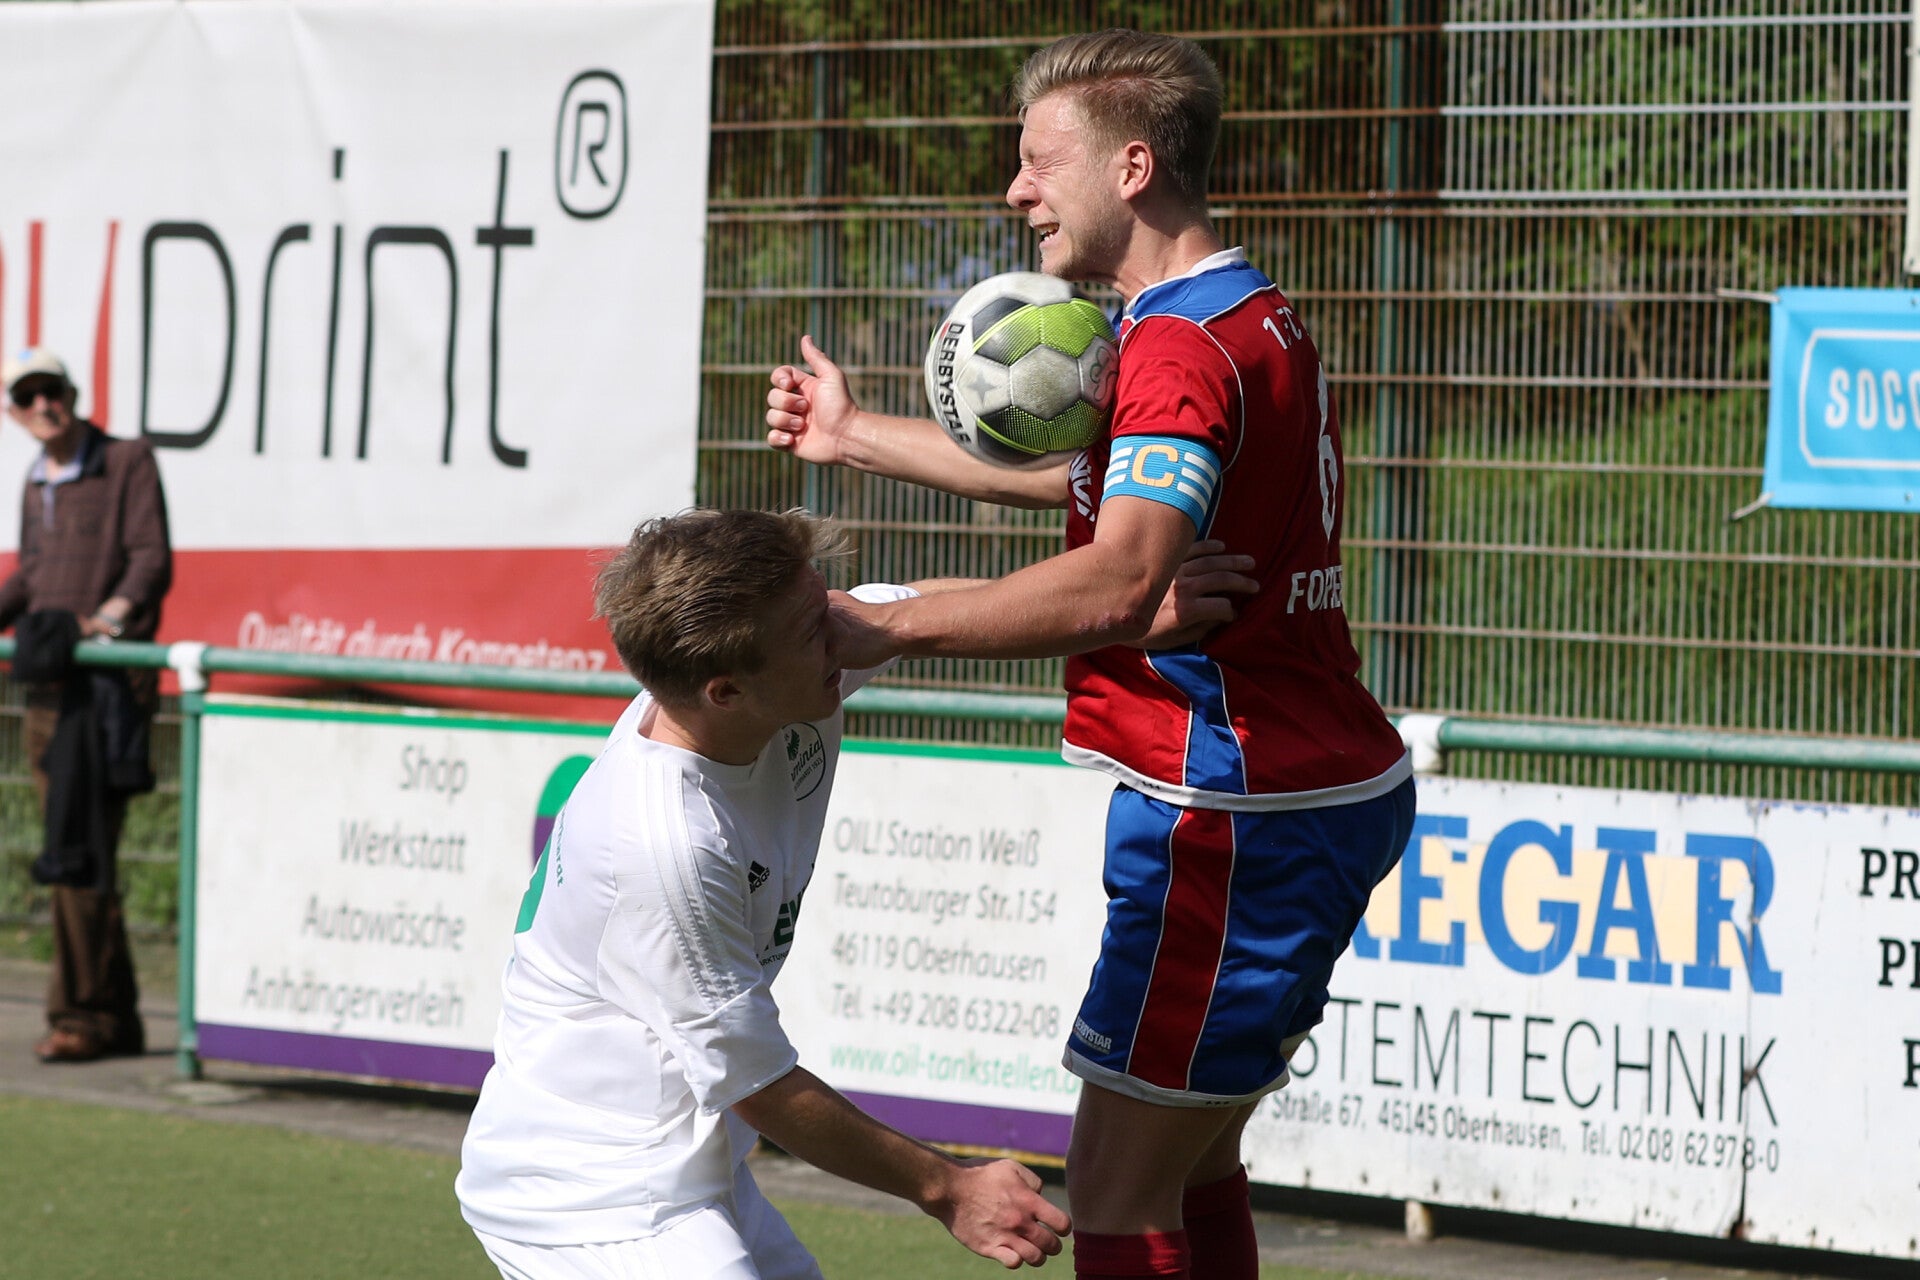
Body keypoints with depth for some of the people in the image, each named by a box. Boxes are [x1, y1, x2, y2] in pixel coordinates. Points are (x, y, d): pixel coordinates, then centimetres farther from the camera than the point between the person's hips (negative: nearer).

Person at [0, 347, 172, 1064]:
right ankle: (116, 1018, 11)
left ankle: (81, 1014, -11)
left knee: (80, 852, -13)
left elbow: (152, 561, -10)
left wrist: (108, 619, -24)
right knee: (69, 851, 6)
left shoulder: (127, 463, -1)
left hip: (110, 678, -7)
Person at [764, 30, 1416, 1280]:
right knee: (1195, 1170, 19)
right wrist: (857, 435, 32)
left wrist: (882, 629, -35)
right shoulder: (1256, 314, 15)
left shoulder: (1185, 346, -19)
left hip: (1233, 816, -11)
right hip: (1338, 791, 11)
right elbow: (1073, 469, 30)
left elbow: (1118, 585, -35)